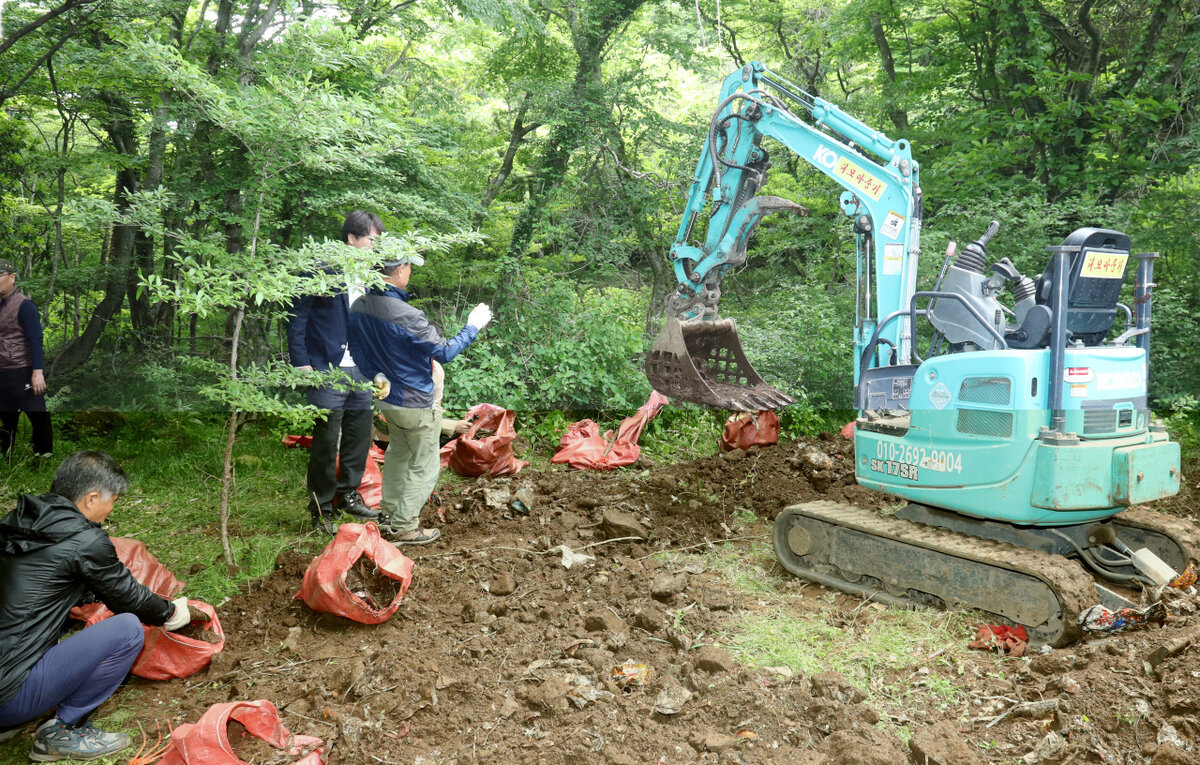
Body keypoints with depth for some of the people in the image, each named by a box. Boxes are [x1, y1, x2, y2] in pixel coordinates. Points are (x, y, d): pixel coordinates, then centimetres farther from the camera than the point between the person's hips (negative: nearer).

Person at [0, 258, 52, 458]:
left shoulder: (23, 305, -9)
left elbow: (35, 340, -14)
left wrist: (38, 372, -21)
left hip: (23, 374, -8)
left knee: (38, 417, -2)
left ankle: (44, 454, 7)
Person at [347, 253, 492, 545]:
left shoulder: (358, 308, -6)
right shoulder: (407, 316, -29)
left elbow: (357, 352, 7)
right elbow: (444, 352, -20)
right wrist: (473, 327, -6)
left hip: (385, 398, 8)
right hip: (415, 405, -8)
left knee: (397, 453, 27)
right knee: (423, 467, 9)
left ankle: (388, 514, 36)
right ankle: (404, 528, 17)